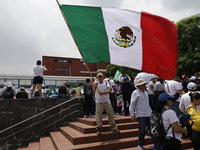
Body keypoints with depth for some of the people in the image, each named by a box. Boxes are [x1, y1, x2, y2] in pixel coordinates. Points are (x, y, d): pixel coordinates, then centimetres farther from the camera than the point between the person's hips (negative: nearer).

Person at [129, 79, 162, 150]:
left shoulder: (145, 92, 16)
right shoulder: (135, 93, -7)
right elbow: (132, 105, -9)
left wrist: (151, 111, 21)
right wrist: (132, 115, -12)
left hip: (148, 114, 7)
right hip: (141, 115, -6)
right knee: (142, 130, -3)